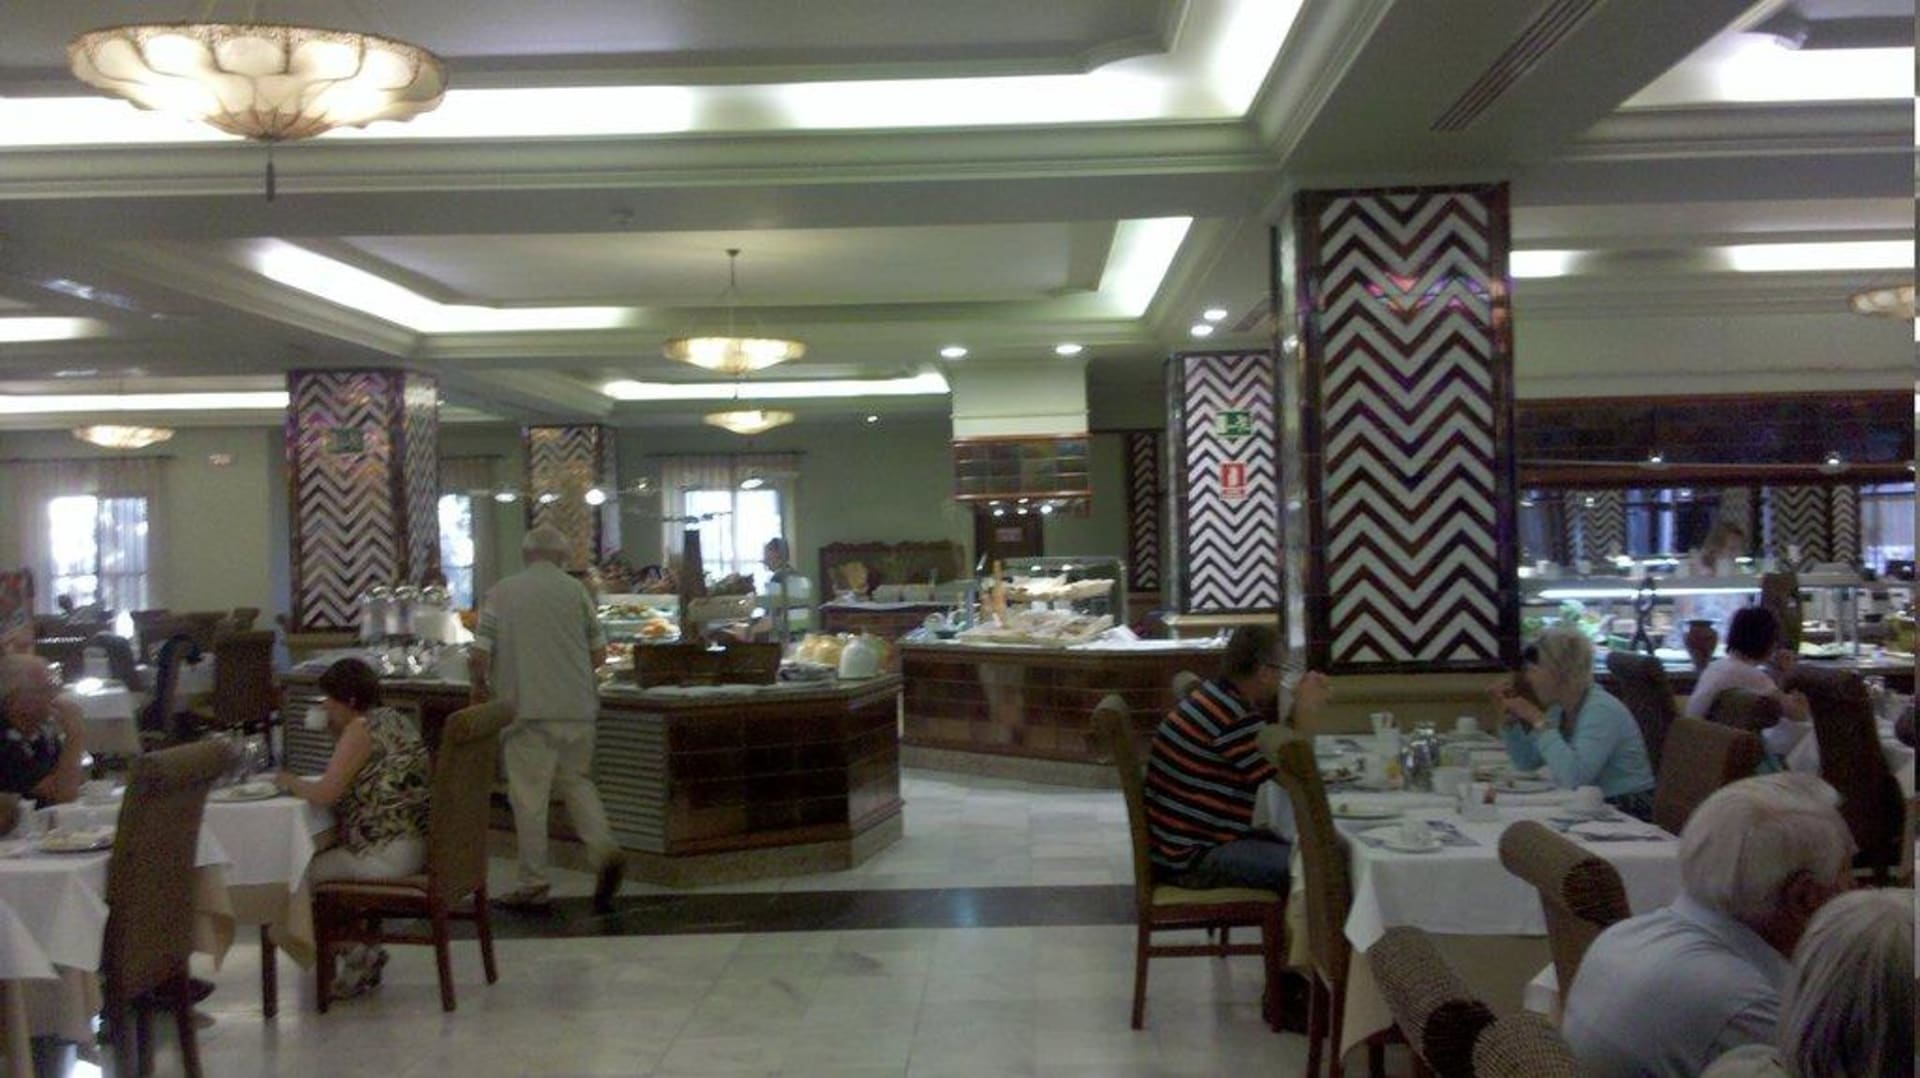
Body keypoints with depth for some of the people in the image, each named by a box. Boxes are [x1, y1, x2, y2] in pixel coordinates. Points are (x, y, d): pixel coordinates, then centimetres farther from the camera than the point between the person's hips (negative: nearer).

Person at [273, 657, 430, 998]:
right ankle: (363, 955, 24)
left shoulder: (361, 729, -13)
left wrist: (290, 781, -1)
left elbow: (325, 794, -20)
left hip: (389, 853, -10)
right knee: (324, 855, 24)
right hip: (415, 843, 10)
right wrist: (336, 734, 13)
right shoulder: (392, 719, 14)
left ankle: (359, 955, 13)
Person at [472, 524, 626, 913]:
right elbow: (599, 653, 5)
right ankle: (604, 849, -3)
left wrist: (480, 687, 18)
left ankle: (533, 887, 9)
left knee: (529, 796, 4)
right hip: (577, 706, 2)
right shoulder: (575, 590, 4)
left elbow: (478, 656, -2)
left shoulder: (501, 592, 1)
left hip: (528, 709, -2)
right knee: (576, 780, 17)